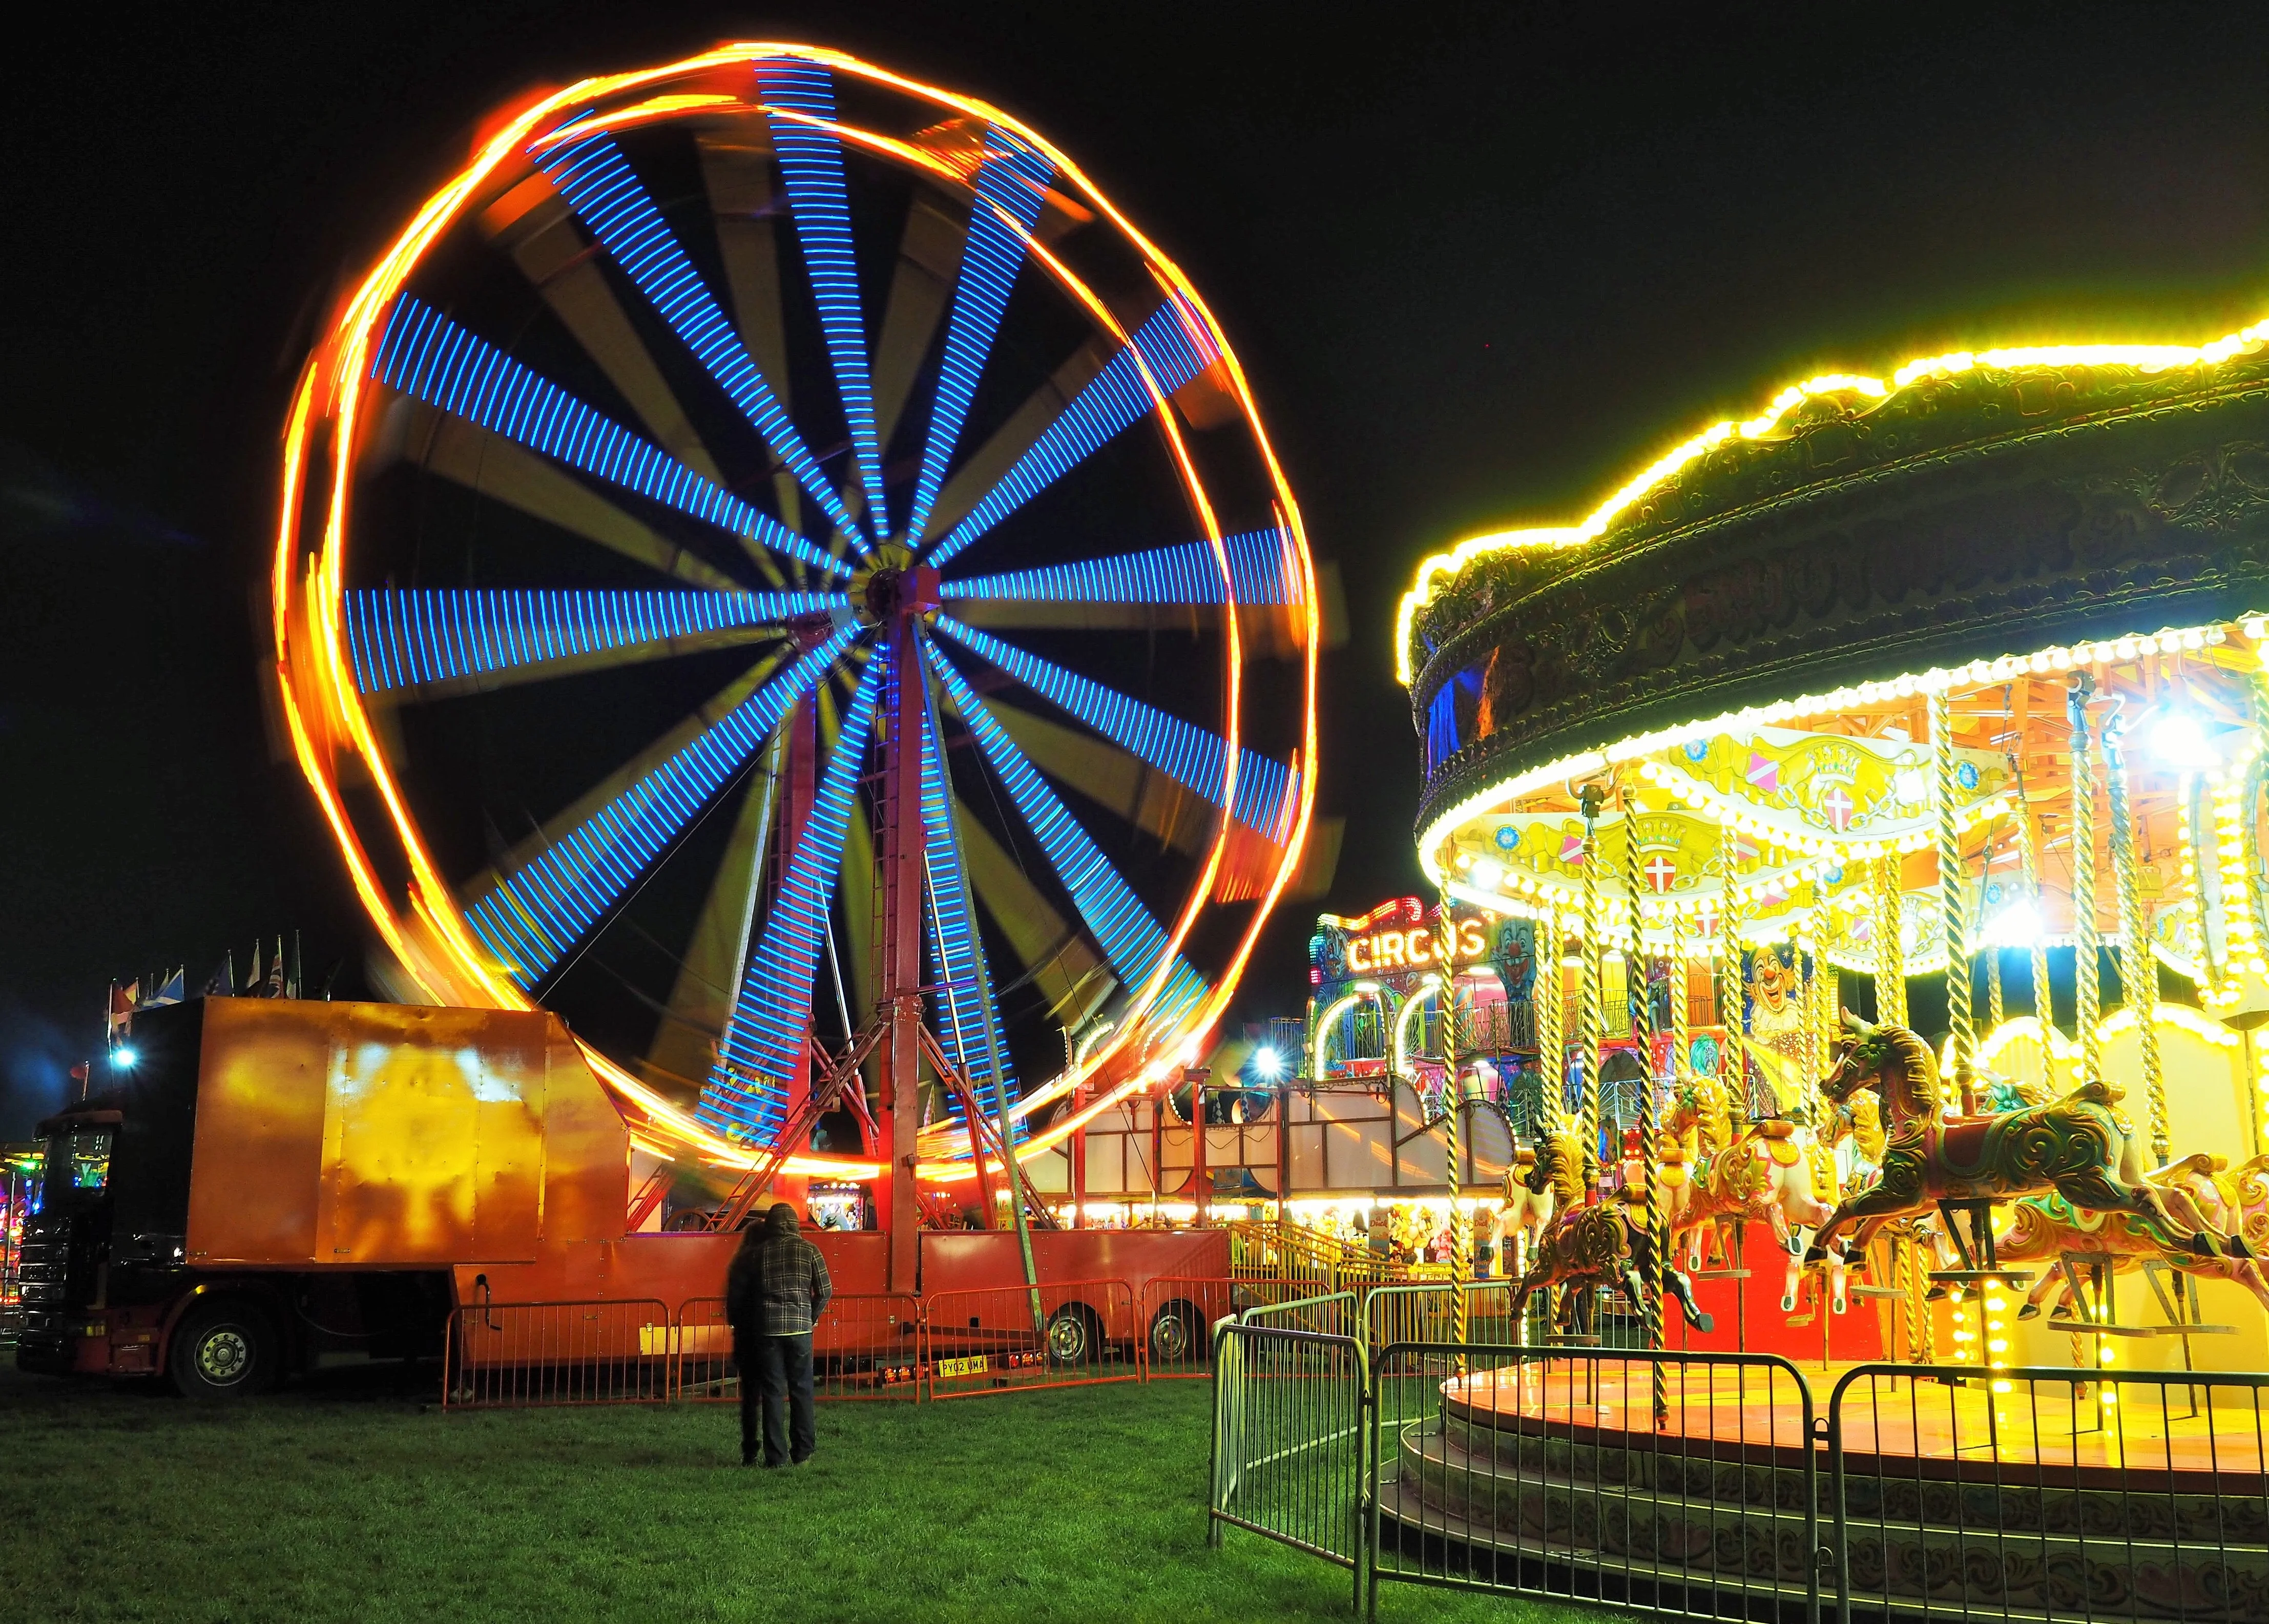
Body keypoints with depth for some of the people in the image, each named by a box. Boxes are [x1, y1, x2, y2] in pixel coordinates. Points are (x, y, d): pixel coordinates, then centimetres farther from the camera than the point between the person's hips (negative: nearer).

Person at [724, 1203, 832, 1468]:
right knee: (801, 1389, 10)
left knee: (772, 1392, 4)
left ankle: (777, 1457, 3)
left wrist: (738, 1324, 16)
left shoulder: (757, 1254, 4)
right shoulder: (808, 1250, 2)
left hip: (766, 1329, 0)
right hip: (799, 1327, 0)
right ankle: (802, 1451, 10)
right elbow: (825, 1291, 0)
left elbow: (736, 1296, 4)